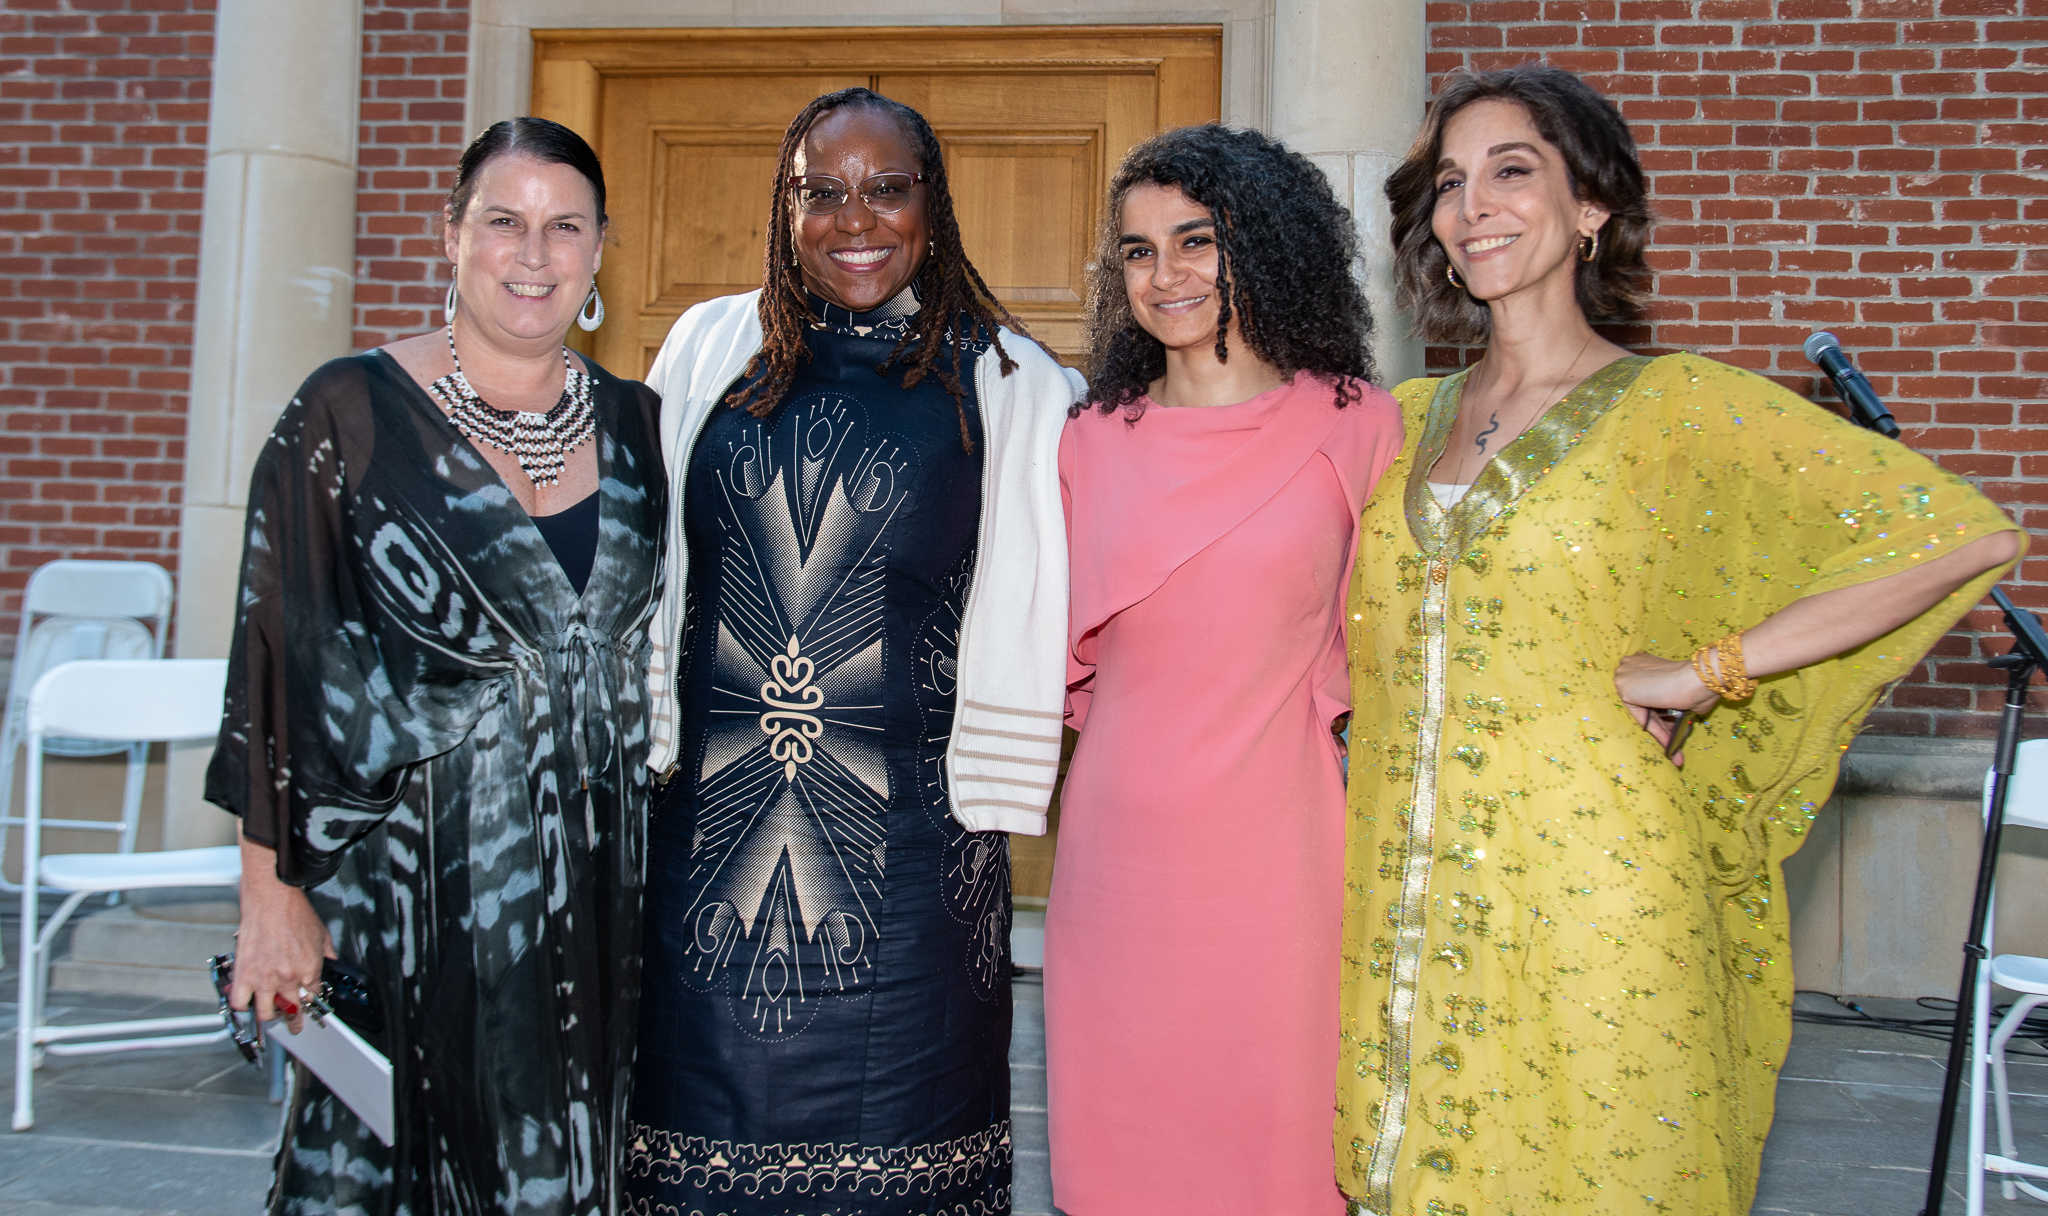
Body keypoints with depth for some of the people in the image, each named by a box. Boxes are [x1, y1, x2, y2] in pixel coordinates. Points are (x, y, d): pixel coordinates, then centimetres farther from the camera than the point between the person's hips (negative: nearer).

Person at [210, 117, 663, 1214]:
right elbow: (278, 665, -6)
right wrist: (273, 891, -9)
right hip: (409, 886, -3)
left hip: (598, 887, 4)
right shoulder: (350, 415, -5)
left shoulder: (632, 426, 6)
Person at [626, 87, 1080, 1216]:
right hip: (707, 820, 2)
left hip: (905, 842, -2)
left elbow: (1026, 620, 1)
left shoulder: (1009, 386, 1)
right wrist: (639, 760, 9)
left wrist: (989, 804, -2)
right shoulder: (709, 350, 8)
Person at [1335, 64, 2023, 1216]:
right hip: (1409, 900, 4)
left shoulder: (1680, 407, -5)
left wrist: (1706, 670, -14)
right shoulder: (1408, 420, 10)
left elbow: (1968, 530, -13)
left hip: (1589, 898, -4)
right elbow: (1370, 642, 24)